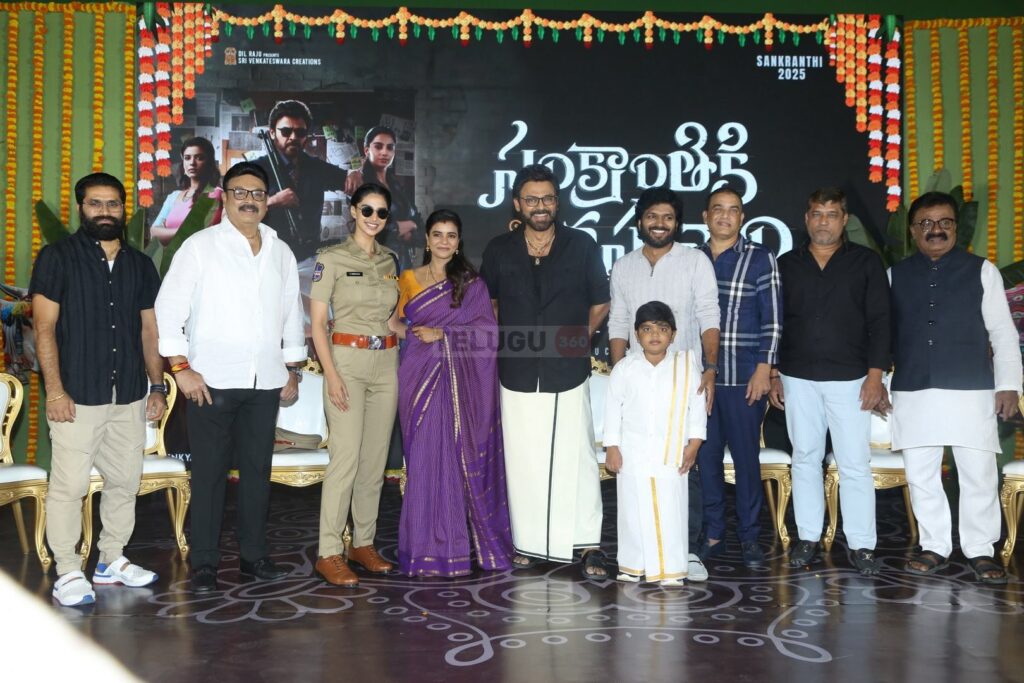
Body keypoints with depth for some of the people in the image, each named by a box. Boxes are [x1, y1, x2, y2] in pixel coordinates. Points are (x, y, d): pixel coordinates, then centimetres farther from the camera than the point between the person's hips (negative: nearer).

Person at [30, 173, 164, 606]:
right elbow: (44, 327, -6)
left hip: (130, 396, 5)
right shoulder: (58, 258, -1)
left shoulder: (140, 265, 12)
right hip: (77, 396, -4)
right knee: (69, 486, -2)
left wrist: (157, 386, 10)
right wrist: (54, 390, -12)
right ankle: (68, 572, 10)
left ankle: (112, 560, 25)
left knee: (125, 482, 11)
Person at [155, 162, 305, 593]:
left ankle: (253, 554, 21)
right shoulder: (200, 246, 0)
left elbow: (292, 314, 17)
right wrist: (182, 368, -11)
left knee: (258, 469, 9)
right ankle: (204, 562, 11)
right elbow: (169, 308, -5)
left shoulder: (281, 253, 13)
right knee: (209, 472, 1)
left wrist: (292, 373, 14)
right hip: (212, 381, -4)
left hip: (265, 382, 4)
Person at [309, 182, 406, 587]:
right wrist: (331, 374, -15)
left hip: (386, 363, 5)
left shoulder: (389, 261, 13)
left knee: (375, 459, 7)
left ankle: (363, 543, 18)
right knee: (346, 457, -10)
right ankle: (329, 553, -3)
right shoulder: (332, 258, -3)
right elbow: (317, 321, -7)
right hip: (347, 360, -5)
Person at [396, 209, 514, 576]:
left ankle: (460, 541, 8)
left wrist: (442, 334, -11)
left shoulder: (472, 282, 5)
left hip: (460, 381, -1)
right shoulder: (408, 279, 12)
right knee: (424, 458, 0)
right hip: (420, 377, 2)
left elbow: (487, 329, -4)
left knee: (462, 458, -2)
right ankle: (428, 547, 7)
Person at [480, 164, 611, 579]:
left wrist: (577, 338, 9)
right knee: (523, 461, 6)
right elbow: (488, 303, 20)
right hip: (518, 374, 2)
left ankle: (588, 544, 6)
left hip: (568, 374, -1)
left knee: (576, 459, -3)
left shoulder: (582, 246, 2)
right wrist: (503, 342, 13)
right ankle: (529, 543, 19)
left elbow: (600, 303, 13)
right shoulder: (499, 251, 5)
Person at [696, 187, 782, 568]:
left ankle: (749, 537, 14)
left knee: (746, 457, 1)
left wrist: (764, 369, -9)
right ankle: (712, 534, 19)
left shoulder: (760, 260, 1)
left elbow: (772, 319, -2)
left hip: (744, 378, -3)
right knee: (706, 457, 7)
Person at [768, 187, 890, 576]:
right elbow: (773, 323, 10)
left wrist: (875, 376, -7)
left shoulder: (866, 262, 3)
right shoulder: (787, 264, 9)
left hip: (849, 379, -2)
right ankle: (808, 538, 17)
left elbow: (879, 322, 0)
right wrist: (773, 375, 6)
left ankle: (862, 544, 7)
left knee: (855, 464, -2)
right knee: (805, 459, 8)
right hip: (798, 379, 2)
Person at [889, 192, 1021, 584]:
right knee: (921, 475, 7)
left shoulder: (982, 271, 6)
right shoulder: (895, 275, 10)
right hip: (912, 394, 2)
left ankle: (980, 551, 15)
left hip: (970, 392, -1)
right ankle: (934, 547, 20)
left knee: (979, 475, 1)